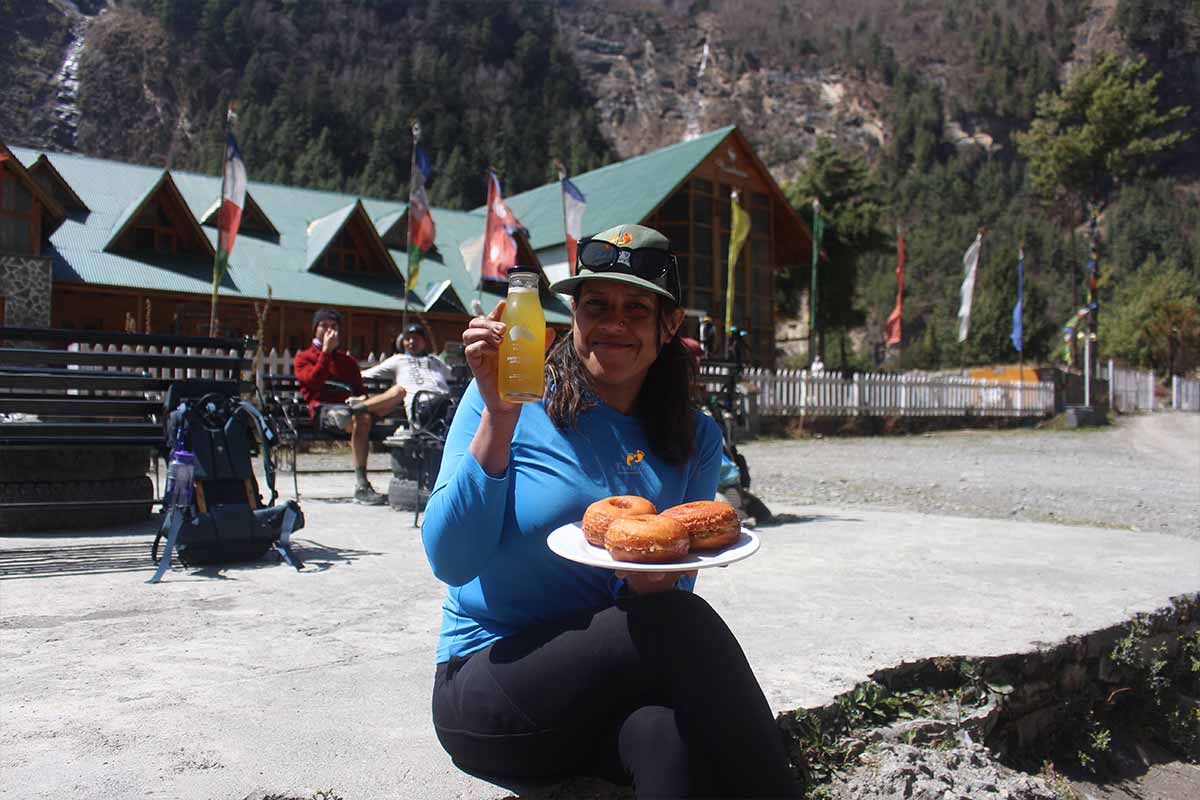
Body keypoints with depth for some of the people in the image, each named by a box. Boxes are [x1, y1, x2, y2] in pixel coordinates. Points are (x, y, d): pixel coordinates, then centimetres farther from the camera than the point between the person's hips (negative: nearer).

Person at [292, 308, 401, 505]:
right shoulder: (304, 358, 21)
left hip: (347, 405, 4)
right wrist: (326, 351, 3)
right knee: (362, 419, -40)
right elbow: (313, 381, 0)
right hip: (324, 409, -4)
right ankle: (361, 487, -41)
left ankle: (357, 407, -42)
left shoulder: (348, 361, 35)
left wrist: (362, 399, 3)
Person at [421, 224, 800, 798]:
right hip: (486, 684, -2)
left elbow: (676, 594, 6)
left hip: (617, 696, 3)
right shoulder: (517, 400, -6)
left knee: (669, 734, -34)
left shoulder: (693, 438, 5)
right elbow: (451, 562, -14)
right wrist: (500, 418, -23)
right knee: (684, 625, -28)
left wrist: (657, 582, -18)